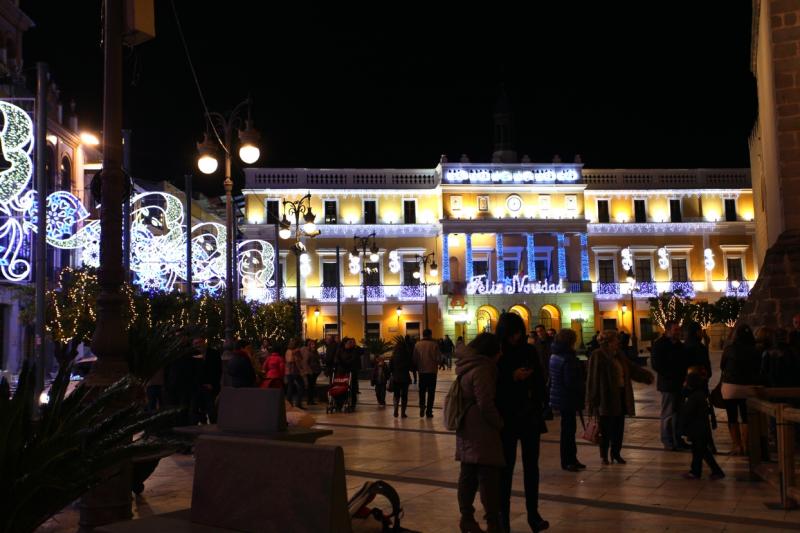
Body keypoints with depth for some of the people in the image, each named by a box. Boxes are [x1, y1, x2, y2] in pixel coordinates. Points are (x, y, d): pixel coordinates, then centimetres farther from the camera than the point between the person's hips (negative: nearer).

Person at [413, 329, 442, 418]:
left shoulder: (417, 345, -3)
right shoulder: (434, 344, -11)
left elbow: (415, 359, 0)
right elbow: (438, 358, -11)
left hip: (422, 371, 2)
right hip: (432, 371, -2)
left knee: (422, 391, 19)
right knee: (431, 391, 6)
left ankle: (422, 407, 7)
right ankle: (429, 411, 4)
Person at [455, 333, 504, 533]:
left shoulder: (468, 366, 13)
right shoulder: (482, 369, -18)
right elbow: (486, 404, -22)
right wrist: (499, 423, -9)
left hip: (467, 429, 10)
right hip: (481, 431, -10)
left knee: (468, 474, 14)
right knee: (488, 475, -3)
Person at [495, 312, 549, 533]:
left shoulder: (530, 351, 4)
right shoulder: (496, 355, -5)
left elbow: (540, 381, 8)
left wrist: (539, 406, -2)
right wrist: (512, 378, -20)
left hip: (530, 417, 3)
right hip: (506, 418, -3)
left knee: (531, 466, 8)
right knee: (506, 467, 2)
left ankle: (533, 513, 17)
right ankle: (503, 515, 8)